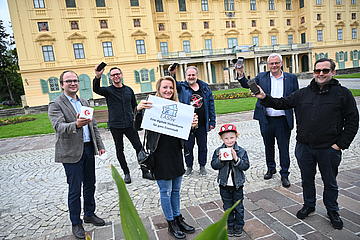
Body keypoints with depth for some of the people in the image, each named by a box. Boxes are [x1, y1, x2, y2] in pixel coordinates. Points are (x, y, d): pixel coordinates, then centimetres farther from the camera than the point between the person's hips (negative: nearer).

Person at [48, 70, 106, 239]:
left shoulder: (84, 102, 13)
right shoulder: (56, 105, -8)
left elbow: (94, 126, 16)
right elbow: (59, 127, -22)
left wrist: (100, 145, 12)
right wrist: (76, 125, -42)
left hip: (88, 149, 6)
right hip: (72, 152, -6)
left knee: (90, 185, 17)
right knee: (75, 190, 5)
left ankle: (89, 214, 36)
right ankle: (76, 223, 23)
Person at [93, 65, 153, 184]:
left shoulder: (129, 90, 8)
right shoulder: (108, 90, -1)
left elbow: (134, 105, 17)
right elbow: (96, 89, -23)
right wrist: (97, 77, -40)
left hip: (129, 124, 2)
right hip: (115, 126, -1)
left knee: (139, 147, 1)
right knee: (119, 150, 8)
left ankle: (145, 171, 14)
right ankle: (126, 173, 23)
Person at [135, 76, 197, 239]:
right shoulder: (151, 106, -9)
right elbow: (137, 126, -16)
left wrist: (192, 125, -10)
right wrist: (139, 110, -31)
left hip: (176, 153, 5)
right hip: (160, 155, -5)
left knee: (176, 190, 19)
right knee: (166, 191, 9)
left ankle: (178, 218, 38)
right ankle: (171, 224, 28)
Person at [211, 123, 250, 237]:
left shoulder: (241, 151, -10)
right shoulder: (218, 151, -8)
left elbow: (246, 166, -15)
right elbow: (214, 165, -10)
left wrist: (236, 159, -28)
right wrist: (220, 159, -28)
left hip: (237, 184, -1)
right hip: (224, 185, 1)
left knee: (238, 207, 16)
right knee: (228, 207, 17)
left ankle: (239, 226, 35)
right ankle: (230, 226, 35)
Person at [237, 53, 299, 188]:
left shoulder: (291, 78, 3)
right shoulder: (262, 77, 5)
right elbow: (247, 85, 0)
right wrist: (241, 75, -17)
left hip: (283, 120, -1)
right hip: (266, 120, 2)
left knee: (284, 148, 6)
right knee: (268, 147, 17)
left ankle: (284, 174, 21)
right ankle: (271, 169, 36)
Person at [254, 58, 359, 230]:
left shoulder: (343, 93, -4)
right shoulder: (303, 93, 4)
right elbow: (282, 103, 4)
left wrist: (340, 144, -8)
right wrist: (265, 98, -13)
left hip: (329, 149, -2)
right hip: (304, 147, 3)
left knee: (330, 182, 15)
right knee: (307, 179, 18)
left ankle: (332, 212, 37)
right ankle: (309, 205, 39)